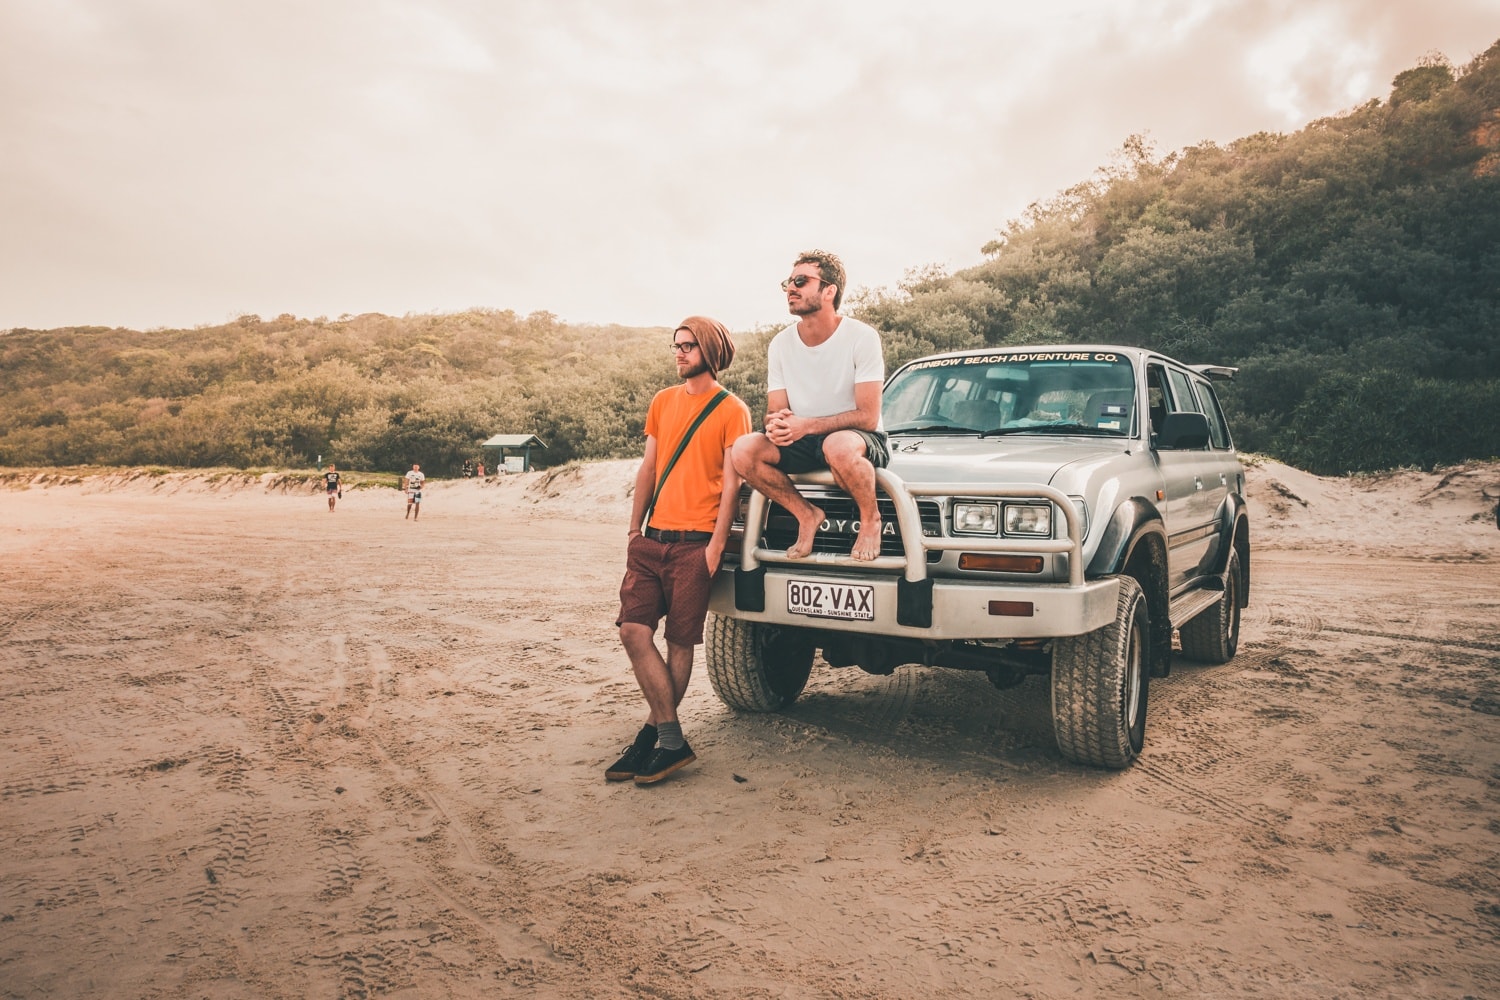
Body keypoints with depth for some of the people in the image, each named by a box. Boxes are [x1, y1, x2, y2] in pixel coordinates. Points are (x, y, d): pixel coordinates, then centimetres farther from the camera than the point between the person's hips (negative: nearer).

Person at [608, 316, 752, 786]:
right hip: (652, 538, 6)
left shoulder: (731, 410, -1)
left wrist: (716, 544, -13)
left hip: (694, 543, -5)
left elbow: (731, 482, -6)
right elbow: (648, 468, 17)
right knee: (633, 630, -4)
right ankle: (672, 741, 3)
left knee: (680, 642, 1)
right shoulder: (662, 402, 17)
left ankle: (653, 737, 12)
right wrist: (634, 528, 11)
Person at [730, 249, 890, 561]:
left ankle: (870, 518, -10)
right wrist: (776, 423, -25)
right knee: (744, 450, -21)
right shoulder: (781, 343, 0)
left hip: (862, 440, -4)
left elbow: (867, 417, -19)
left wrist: (807, 425, -31)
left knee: (838, 446, -41)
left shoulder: (861, 337, -15)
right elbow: (774, 412, 2)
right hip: (805, 444, 5)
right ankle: (807, 516, -2)